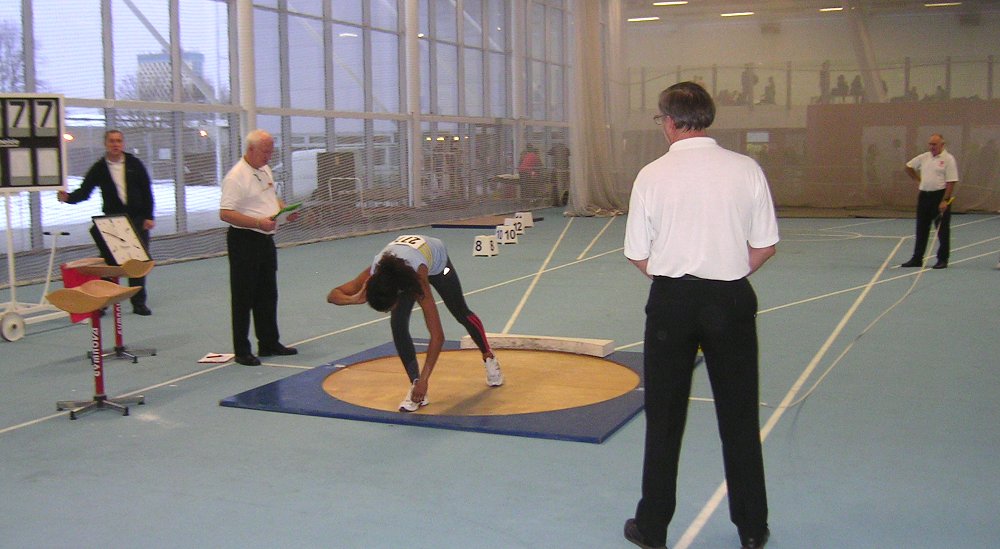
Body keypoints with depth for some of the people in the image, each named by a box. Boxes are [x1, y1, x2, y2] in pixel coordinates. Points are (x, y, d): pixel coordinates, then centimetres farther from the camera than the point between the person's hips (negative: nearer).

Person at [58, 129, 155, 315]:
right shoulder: (99, 169, 1)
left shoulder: (134, 164, 1)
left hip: (138, 219, 0)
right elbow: (84, 191, -2)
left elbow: (147, 190, 2)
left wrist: (148, 217, -4)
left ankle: (139, 302, 12)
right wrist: (68, 197, -23)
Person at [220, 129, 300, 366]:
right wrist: (258, 222, -29)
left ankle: (269, 344, 27)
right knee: (244, 298, -1)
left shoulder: (265, 170, 11)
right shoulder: (236, 176, -17)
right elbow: (225, 213, -23)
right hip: (244, 242, -9)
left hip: (266, 240, 9)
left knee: (268, 295, 16)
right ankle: (242, 351, 7)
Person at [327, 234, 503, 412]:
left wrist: (424, 380, -47)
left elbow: (437, 336, -45)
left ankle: (489, 358, 42)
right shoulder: (372, 276, -39)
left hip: (436, 258, -3)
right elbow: (333, 295, -26)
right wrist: (354, 299, -49)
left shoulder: (418, 280, -47)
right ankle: (415, 384, -8)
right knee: (398, 326, -19)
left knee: (462, 314, 16)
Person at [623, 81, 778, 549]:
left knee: (664, 418, 10)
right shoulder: (746, 169, -4)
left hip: (671, 300, -1)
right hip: (732, 300, 1)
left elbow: (637, 254, -3)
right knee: (739, 417, 13)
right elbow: (765, 247, 0)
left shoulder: (652, 175, -7)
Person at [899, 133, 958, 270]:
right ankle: (917, 259, 14)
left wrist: (945, 201, -21)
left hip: (940, 195, -6)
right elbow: (909, 166, 26)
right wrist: (918, 180, 15)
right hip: (924, 196, 6)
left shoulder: (948, 159, -10)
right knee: (921, 229, 9)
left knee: (943, 230, 1)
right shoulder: (924, 157, 9)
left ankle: (942, 260, 7)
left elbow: (951, 182, -15)